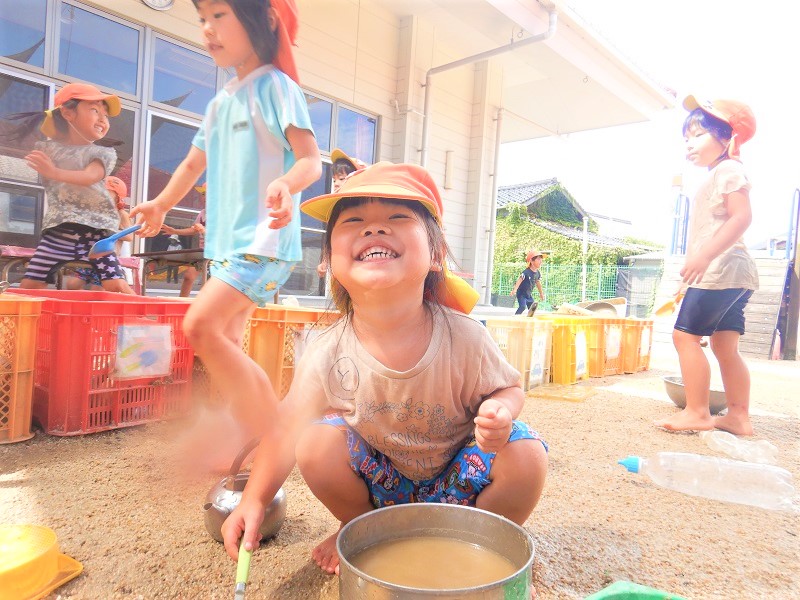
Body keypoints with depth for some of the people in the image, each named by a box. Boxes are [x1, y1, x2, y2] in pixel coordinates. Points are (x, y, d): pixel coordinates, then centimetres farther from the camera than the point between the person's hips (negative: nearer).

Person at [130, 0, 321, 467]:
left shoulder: (276, 86, -4)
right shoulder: (219, 104, 19)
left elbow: (311, 159, -16)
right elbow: (195, 163, 31)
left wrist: (288, 183, -36)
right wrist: (161, 205, 34)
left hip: (264, 239, -8)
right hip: (228, 241, 9)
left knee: (201, 326, -20)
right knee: (227, 343, 9)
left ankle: (269, 428, -7)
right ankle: (251, 434, 21)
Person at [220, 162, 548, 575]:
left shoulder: (464, 338, -26)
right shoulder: (326, 356, -23)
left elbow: (508, 388, -9)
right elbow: (286, 428, -11)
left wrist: (500, 411, -32)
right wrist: (253, 502, -18)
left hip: (452, 477, 0)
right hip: (381, 477, 1)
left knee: (527, 458, -24)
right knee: (317, 443, -25)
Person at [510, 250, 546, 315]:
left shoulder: (538, 273, 0)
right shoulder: (526, 272, -24)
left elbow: (538, 283, 15)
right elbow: (520, 280, -36)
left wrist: (541, 294, 25)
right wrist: (514, 290, -50)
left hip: (528, 294, 8)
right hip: (521, 293, -8)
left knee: (532, 307, 12)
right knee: (523, 306, -22)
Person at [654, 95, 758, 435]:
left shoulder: (728, 169, -5)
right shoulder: (716, 178, 24)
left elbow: (742, 216, -19)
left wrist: (704, 255, -29)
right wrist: (691, 276, 26)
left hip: (721, 268, -10)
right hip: (731, 273, 10)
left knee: (685, 333, -12)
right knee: (725, 345, 9)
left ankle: (697, 412, -8)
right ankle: (739, 416, 13)